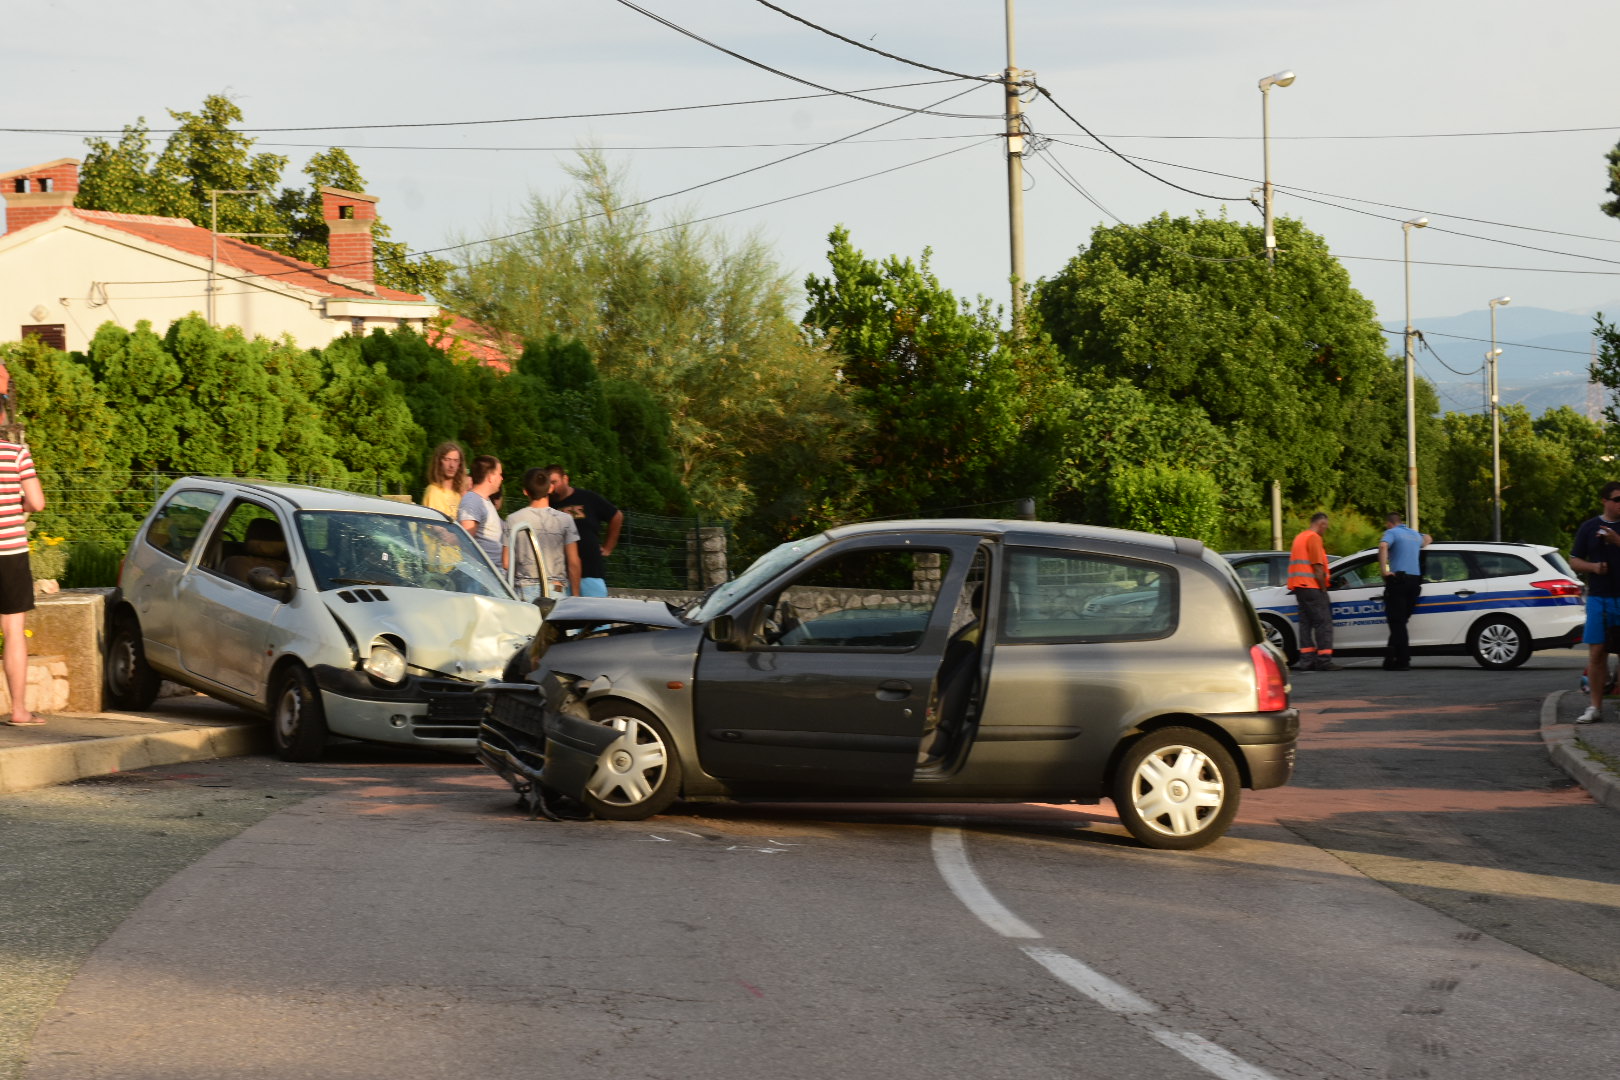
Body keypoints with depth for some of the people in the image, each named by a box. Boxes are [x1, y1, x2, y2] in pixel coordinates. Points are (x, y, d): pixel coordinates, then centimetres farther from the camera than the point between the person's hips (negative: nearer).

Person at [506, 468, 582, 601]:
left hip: (524, 590, 1)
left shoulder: (513, 520, 1)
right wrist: (575, 595, 8)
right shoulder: (565, 520, 0)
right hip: (557, 590, -1)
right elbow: (573, 562, 0)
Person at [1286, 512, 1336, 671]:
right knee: (1323, 622, -7)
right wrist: (1323, 588, -10)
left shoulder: (1299, 537, 21)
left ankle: (1307, 659, 4)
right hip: (1312, 586, -9)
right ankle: (1324, 660, -11)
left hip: (1299, 586, 9)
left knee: (1306, 622, 9)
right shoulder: (1314, 538, -9)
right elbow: (1318, 567, -15)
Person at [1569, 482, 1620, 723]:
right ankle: (1595, 707, 6)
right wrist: (1593, 567, -8)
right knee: (1597, 652, 0)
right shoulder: (1589, 527, 9)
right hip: (1599, 597, 1)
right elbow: (1574, 560, 11)